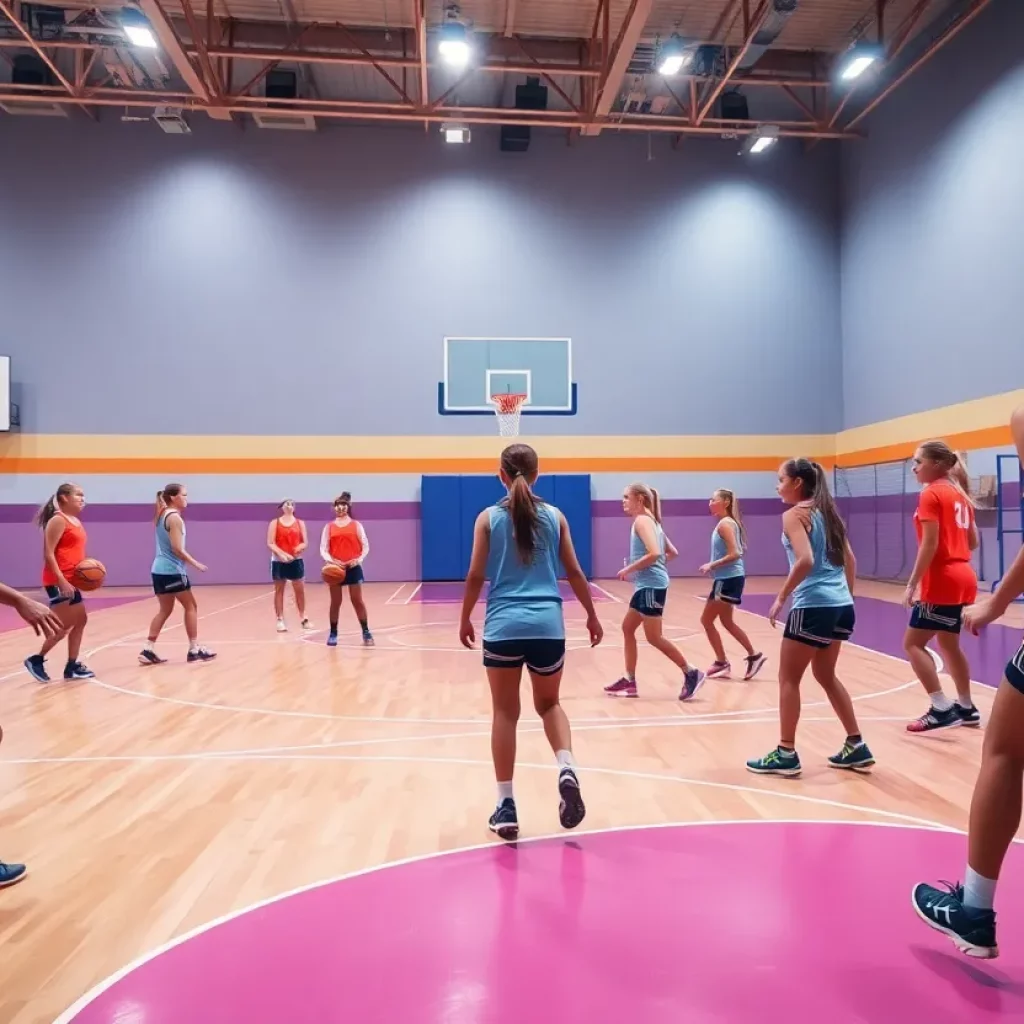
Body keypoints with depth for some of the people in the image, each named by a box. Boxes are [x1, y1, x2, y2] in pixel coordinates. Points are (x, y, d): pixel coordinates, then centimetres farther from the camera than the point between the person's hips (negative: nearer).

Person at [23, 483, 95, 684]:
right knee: (64, 625, -8)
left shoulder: (75, 521, 16)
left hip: (71, 580, 10)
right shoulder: (58, 520, -11)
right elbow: (48, 554, -17)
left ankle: (72, 666, 18)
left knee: (80, 620, 12)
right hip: (58, 581, -10)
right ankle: (36, 659, 8)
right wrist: (62, 581, -23)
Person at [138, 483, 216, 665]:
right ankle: (194, 649, 7)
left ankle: (148, 650, 10)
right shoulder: (175, 517, -14)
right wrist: (195, 564, -11)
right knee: (191, 606, 3)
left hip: (160, 569, 9)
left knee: (165, 610, 13)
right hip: (172, 570, -9)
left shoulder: (162, 515, 14)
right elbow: (177, 549, -18)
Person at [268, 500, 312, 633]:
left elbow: (305, 542, 4)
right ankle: (280, 620, 10)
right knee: (279, 590, 4)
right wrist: (282, 554, -21)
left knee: (300, 590, 5)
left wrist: (300, 547, -19)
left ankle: (303, 618, 17)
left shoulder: (300, 523, 6)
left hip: (296, 560, 2)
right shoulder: (275, 523, 0)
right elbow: (270, 543, -7)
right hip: (278, 561, -2)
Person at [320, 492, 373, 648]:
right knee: (335, 602, 6)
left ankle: (366, 632, 10)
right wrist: (330, 560, -17)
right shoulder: (329, 527, 6)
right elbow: (323, 548, 1)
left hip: (353, 567, -1)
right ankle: (333, 633, 16)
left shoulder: (356, 525, 4)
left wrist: (359, 559, -15)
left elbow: (365, 546, 3)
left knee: (358, 601, 1)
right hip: (335, 568, 1)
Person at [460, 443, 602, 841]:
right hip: (547, 625, 1)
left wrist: (465, 619, 14)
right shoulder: (555, 516, 6)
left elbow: (476, 576, 1)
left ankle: (506, 807, 12)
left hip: (503, 626, -1)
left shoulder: (488, 518, 2)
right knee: (549, 703, 20)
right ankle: (566, 769, -4)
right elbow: (574, 573, 8)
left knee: (505, 712, 10)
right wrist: (591, 616, 19)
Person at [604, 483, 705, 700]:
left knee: (654, 637, -3)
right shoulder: (651, 520, 16)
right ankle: (629, 681, 18)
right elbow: (672, 552, 19)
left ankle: (691, 674, 6)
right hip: (646, 584, 10)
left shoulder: (642, 520, -13)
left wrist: (628, 569, -16)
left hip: (651, 585, -10)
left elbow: (654, 553, -26)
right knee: (627, 628, 13)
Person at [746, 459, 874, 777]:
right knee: (826, 675, 21)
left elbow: (805, 560, -22)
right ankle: (856, 747, 24)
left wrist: (781, 598, -14)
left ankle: (786, 754, 9)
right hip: (841, 605, 8)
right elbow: (850, 559, 18)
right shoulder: (826, 512, 15)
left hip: (813, 606, -8)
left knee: (789, 678, 4)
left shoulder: (795, 514, -9)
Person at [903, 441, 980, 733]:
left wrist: (912, 585, -16)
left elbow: (929, 544, -18)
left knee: (913, 643, -3)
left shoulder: (931, 494, -12)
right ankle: (966, 708, 26)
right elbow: (973, 542, 16)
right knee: (948, 643, 19)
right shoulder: (960, 494, 13)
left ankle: (942, 709, -6)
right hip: (963, 578, 9)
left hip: (941, 582, -9)